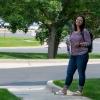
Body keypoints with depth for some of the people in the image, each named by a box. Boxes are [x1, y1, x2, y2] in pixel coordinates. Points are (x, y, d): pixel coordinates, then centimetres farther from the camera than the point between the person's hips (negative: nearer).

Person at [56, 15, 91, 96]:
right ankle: (64, 90, 12)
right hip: (73, 55, 6)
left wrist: (80, 44, -20)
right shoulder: (73, 32, 13)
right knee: (69, 72, 7)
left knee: (81, 73, 0)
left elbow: (89, 42, -7)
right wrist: (68, 43, 1)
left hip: (82, 55, -6)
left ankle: (80, 90, 10)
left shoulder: (85, 31, -5)